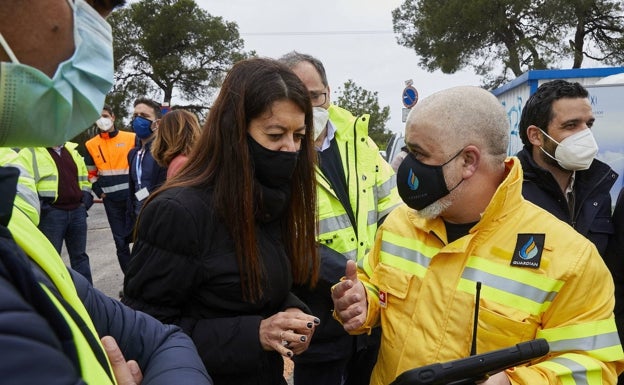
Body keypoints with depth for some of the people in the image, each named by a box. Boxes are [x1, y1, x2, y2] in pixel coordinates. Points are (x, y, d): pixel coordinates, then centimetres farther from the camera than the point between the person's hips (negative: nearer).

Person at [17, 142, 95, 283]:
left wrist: (86, 195, 9)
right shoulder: (29, 153, -4)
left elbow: (83, 176, 23)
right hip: (51, 213, -6)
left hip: (77, 211, 6)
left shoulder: (72, 150, 15)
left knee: (80, 256, 14)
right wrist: (38, 203, -17)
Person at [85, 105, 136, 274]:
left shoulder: (132, 138, -2)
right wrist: (99, 192, 3)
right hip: (111, 200, 3)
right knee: (120, 240, 8)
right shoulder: (91, 145, 7)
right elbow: (90, 173, 13)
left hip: (132, 196, -3)